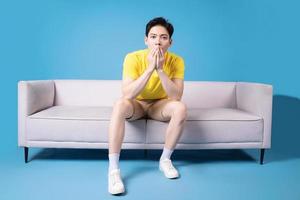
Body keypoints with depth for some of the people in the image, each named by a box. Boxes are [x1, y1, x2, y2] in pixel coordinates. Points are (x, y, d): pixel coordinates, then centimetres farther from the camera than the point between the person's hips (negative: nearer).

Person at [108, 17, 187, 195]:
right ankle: (113, 169, -29)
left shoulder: (176, 61, -16)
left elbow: (176, 97, -25)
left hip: (160, 105, 2)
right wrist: (150, 68, -36)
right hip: (137, 104, -1)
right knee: (120, 104, -34)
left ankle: (165, 159, -9)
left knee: (181, 108, -29)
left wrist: (160, 69, -34)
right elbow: (127, 95, -33)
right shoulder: (133, 58, -22)